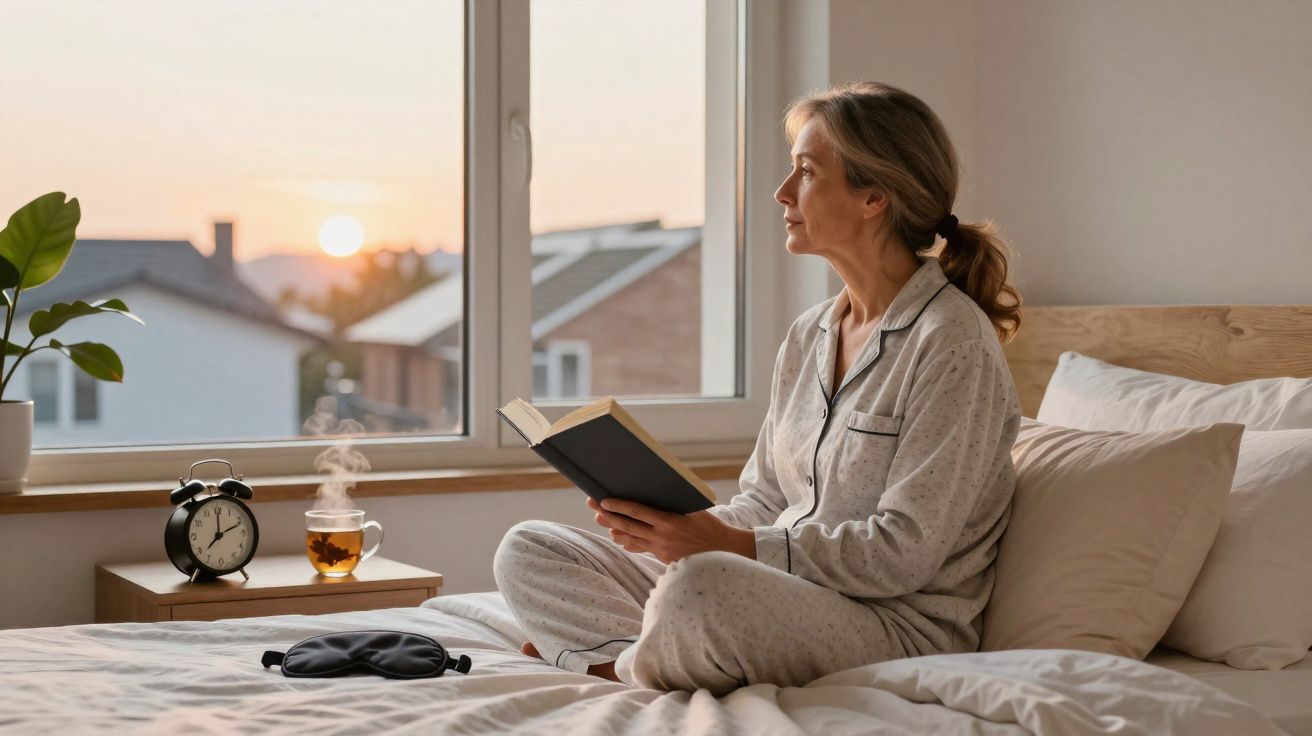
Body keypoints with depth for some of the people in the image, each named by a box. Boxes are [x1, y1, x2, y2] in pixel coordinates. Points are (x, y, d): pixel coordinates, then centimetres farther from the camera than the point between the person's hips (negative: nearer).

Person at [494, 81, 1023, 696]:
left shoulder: (952, 342, -12)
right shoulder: (807, 337, 14)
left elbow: (904, 553, -18)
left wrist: (728, 547, -22)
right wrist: (682, 526, -5)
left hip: (898, 627, -8)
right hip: (781, 599, 8)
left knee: (701, 586, -38)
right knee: (526, 551, 2)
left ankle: (615, 666, -8)